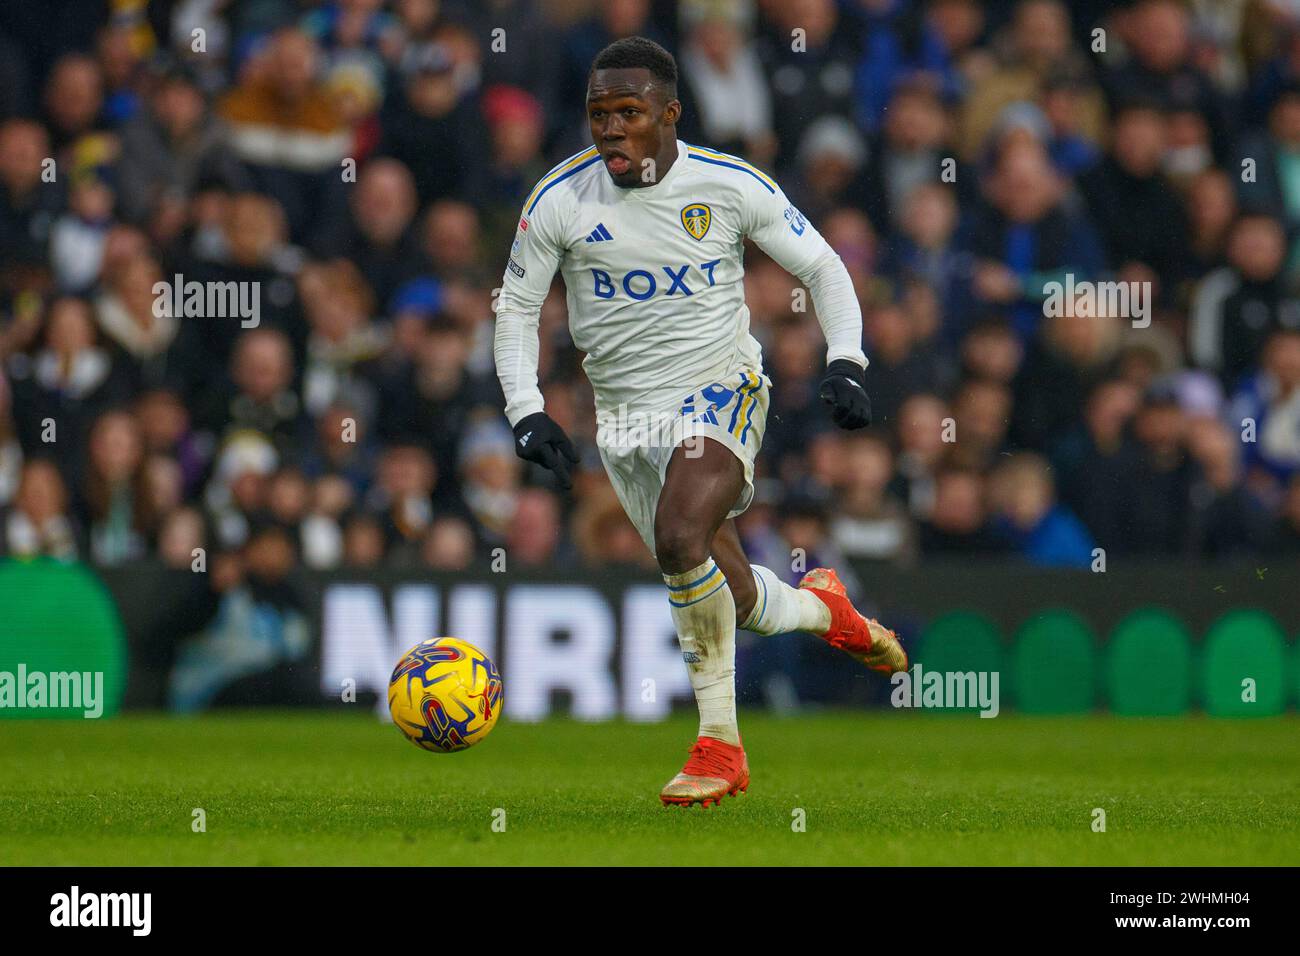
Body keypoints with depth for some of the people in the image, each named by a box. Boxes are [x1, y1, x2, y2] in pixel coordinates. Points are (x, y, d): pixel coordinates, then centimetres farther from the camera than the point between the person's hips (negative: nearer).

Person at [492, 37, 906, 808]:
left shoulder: (730, 186, -10)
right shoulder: (561, 201, -7)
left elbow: (823, 267, 2)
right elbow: (517, 307, 5)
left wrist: (847, 361, -12)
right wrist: (527, 411, -7)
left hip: (723, 394, -3)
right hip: (626, 417, 3)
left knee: (679, 538, -30)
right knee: (731, 597, 5)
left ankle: (719, 742, -18)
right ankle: (822, 608, 42)